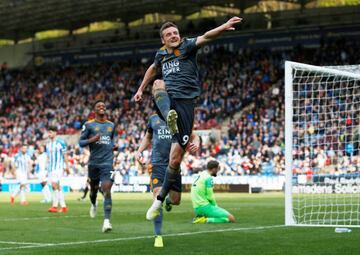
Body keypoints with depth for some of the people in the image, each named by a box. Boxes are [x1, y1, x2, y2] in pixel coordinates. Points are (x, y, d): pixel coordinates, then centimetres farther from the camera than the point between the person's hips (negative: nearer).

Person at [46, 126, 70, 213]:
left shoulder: (61, 142, -5)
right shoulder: (48, 144, 14)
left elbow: (65, 155, -3)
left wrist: (66, 166, -5)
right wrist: (48, 168, 16)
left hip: (59, 167, -7)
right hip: (51, 168, 7)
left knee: (55, 184, -19)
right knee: (57, 187, 6)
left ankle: (55, 205, -20)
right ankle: (63, 206, 11)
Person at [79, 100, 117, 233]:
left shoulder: (111, 125, 13)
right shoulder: (89, 125, 2)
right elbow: (81, 142, 0)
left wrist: (114, 146, 6)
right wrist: (91, 140, -20)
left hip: (107, 162, 1)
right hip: (94, 163, -1)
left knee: (107, 190, -13)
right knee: (94, 188, 15)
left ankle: (106, 220, -17)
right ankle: (93, 204, 50)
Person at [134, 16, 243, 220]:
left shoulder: (187, 46, 1)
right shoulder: (161, 54, 15)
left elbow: (205, 37, -19)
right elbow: (153, 69, 39)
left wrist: (223, 27, -37)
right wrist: (141, 89, 42)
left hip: (185, 102, -4)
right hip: (167, 102, 4)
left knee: (176, 159, -6)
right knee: (159, 84, -31)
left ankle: (160, 200, 9)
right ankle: (170, 117, -59)